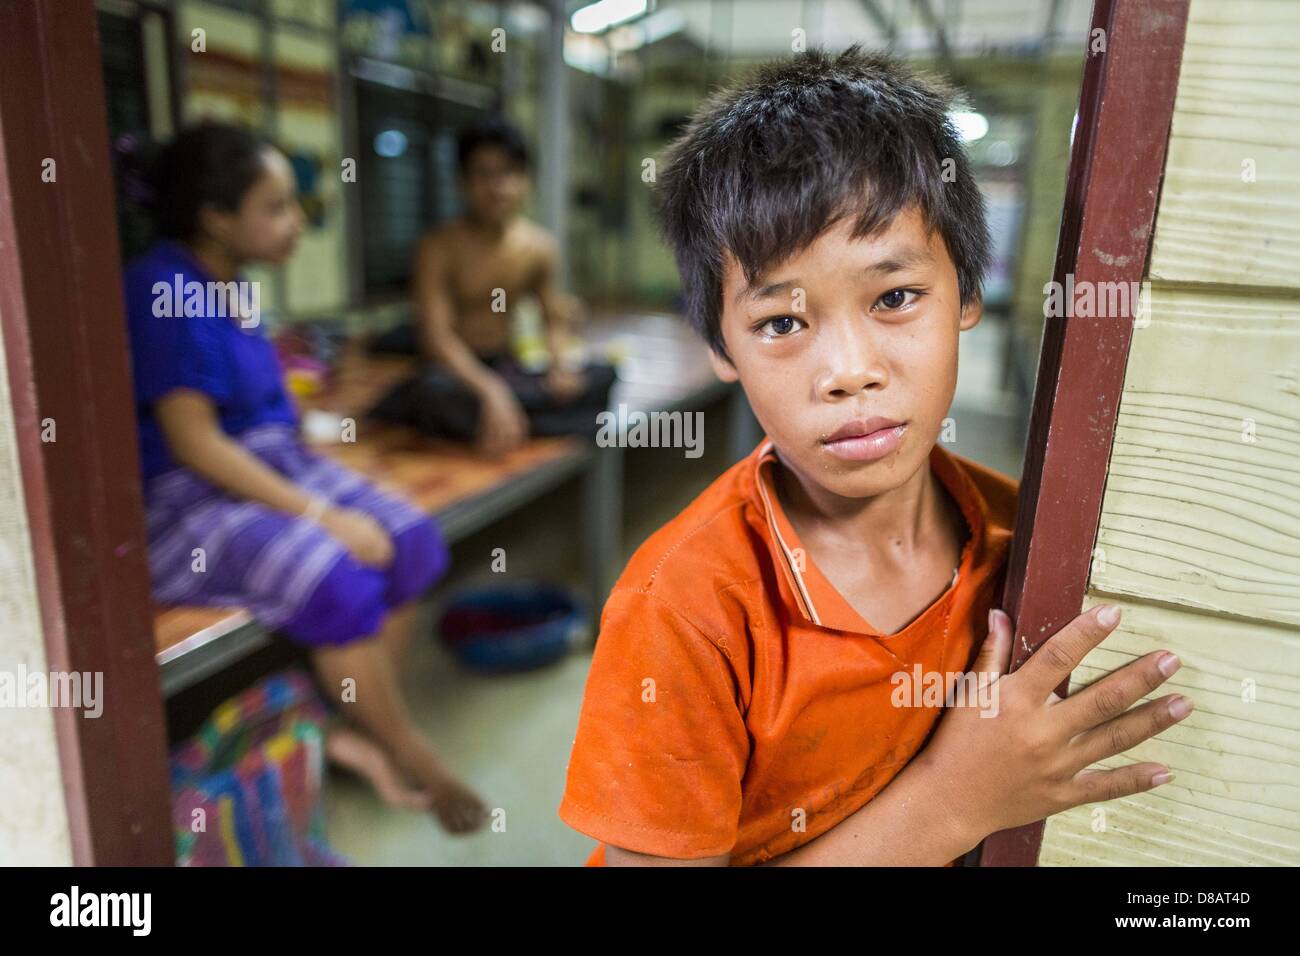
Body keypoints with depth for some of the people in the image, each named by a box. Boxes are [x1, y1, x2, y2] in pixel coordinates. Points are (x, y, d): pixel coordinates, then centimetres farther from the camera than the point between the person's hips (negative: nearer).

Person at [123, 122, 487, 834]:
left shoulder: (234, 283, 8)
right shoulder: (164, 291, -19)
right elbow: (194, 444, -22)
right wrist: (320, 515, -23)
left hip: (268, 463, 9)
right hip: (185, 497, -8)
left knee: (410, 541, -9)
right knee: (339, 579, -29)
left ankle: (361, 732, 1)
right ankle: (411, 753, -5)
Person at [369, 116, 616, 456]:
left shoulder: (539, 245, 1)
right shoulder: (439, 247, -12)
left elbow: (555, 317, 9)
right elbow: (436, 333, -20)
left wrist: (560, 362, -14)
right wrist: (490, 389, -34)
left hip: (507, 370, 4)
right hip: (453, 370, -4)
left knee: (603, 375, -15)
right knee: (436, 391, -39)